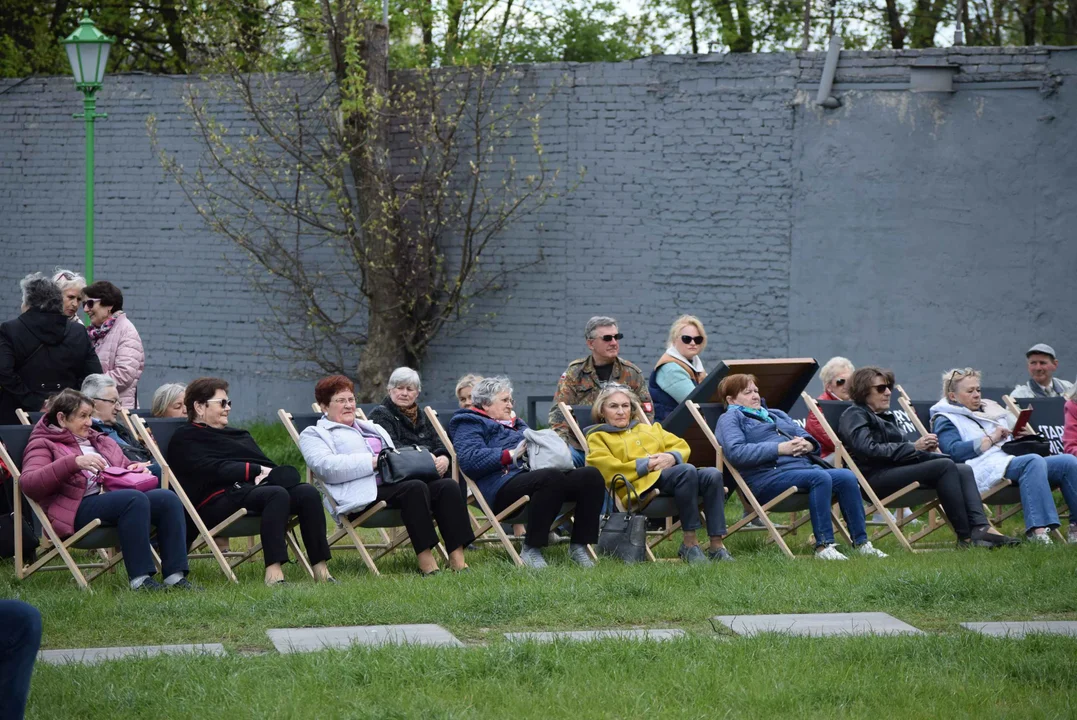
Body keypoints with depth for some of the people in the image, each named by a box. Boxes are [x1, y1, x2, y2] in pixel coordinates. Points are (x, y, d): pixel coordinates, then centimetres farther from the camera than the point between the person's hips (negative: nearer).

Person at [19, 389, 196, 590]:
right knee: (134, 499, -34)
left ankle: (175, 575, -28)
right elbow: (28, 483, -12)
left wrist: (137, 469, 10)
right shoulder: (44, 445, 7)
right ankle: (140, 579, -38)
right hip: (80, 509, -7)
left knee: (168, 498, -20)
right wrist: (74, 462, -23)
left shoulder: (101, 441, 28)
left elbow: (126, 468, 37)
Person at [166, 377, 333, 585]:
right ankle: (273, 572, -47)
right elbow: (214, 470, -7)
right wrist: (257, 470, -8)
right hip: (217, 498, -7)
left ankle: (320, 569, -29)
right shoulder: (185, 439, 10)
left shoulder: (238, 434, 33)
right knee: (277, 494, -35)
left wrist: (263, 474, -6)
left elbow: (268, 466, 19)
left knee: (307, 492, -20)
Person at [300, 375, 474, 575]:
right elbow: (326, 467, -9)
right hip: (365, 493, -7)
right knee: (415, 488, -33)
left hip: (395, 482, 7)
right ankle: (426, 561, -35)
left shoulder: (372, 428, 34)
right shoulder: (314, 435, 11)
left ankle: (457, 558, -29)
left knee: (447, 486, -19)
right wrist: (374, 461, -15)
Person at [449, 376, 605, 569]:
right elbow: (470, 460, -9)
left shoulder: (517, 425, 36)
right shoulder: (469, 425, 10)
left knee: (591, 475, -16)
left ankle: (578, 545, -17)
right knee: (552, 477, -38)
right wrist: (511, 454, -14)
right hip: (503, 486, -8)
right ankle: (530, 550, -31)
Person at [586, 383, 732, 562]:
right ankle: (689, 543, -31)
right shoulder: (597, 438, 16)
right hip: (640, 486, -6)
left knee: (712, 474, -26)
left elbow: (682, 446, 25)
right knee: (687, 470, -34)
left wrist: (672, 457, 1)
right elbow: (610, 471, -2)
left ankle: (717, 546, -30)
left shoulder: (649, 429, 35)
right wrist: (646, 465, -11)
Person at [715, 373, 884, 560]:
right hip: (769, 477, -7)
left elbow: (805, 436, 28)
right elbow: (735, 452, -11)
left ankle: (861, 543, -17)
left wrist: (807, 444, 1)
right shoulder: (730, 419, 9)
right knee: (820, 477, -32)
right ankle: (823, 546, -34)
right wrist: (779, 448, -14)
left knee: (847, 477, -18)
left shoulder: (776, 415, 33)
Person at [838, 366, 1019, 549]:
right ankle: (965, 537, -28)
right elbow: (869, 449, -16)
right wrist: (914, 447, -17)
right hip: (875, 478, -9)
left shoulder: (886, 416, 29)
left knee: (964, 470, -10)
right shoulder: (854, 415, 0)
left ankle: (981, 527, -28)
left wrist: (925, 449, 3)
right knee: (945, 466, -25)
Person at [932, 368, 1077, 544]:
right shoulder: (945, 420, 11)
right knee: (1034, 461, -36)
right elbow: (953, 452, -9)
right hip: (987, 468, -8)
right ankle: (1037, 529, -49)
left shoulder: (991, 409, 33)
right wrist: (990, 439, -7)